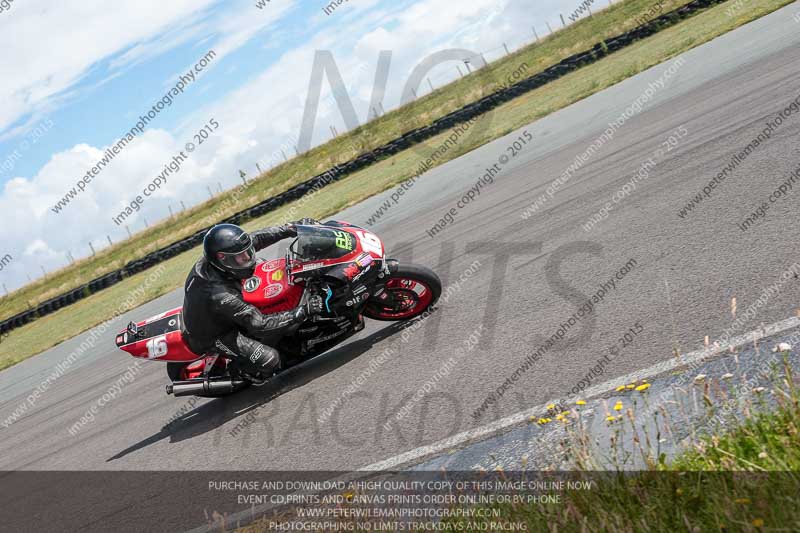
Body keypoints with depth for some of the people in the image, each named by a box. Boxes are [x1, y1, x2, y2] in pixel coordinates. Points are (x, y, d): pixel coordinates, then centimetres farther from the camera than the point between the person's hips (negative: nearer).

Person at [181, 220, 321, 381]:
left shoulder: (209, 261, -19)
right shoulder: (220, 296, -41)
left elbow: (256, 239, -9)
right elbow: (259, 325, -35)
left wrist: (292, 228, -12)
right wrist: (303, 312, -35)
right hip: (211, 337, -8)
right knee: (269, 359, -18)